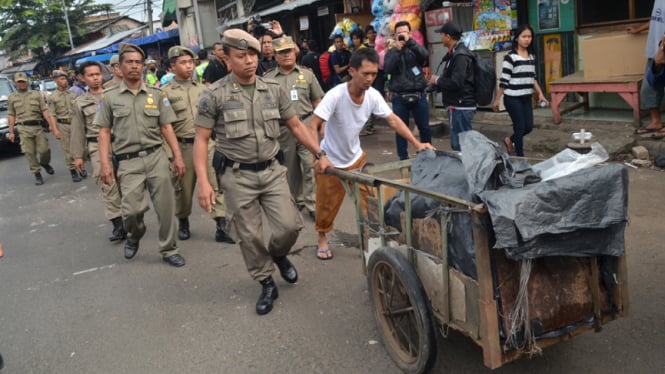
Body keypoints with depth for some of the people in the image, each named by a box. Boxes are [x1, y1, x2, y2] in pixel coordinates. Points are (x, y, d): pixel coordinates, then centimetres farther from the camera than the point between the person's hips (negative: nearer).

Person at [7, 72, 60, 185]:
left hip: (38, 127, 0)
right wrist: (11, 132, 7)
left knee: (44, 149, -6)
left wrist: (53, 127, -5)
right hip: (24, 129, 0)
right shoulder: (12, 98, 11)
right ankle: (37, 174, 9)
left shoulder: (37, 95, 8)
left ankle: (44, 163, 26)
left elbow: (45, 112, 2)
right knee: (29, 153, -2)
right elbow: (11, 116, 11)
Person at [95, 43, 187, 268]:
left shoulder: (156, 95, 8)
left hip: (157, 157, 1)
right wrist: (104, 163, -5)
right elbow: (104, 132, 4)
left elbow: (166, 127, 7)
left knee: (166, 206, 2)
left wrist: (178, 156, -1)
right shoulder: (110, 97, 5)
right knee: (132, 209, -6)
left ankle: (169, 250, 18)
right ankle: (134, 236, 28)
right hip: (128, 162, -1)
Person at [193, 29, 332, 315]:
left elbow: (296, 126, 12)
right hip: (237, 176, -2)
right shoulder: (214, 95, -7)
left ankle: (278, 254, 32)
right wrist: (203, 181, -16)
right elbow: (201, 140, -7)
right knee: (249, 236, 5)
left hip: (271, 171, 3)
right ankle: (266, 284, 26)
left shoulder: (274, 90, 3)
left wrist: (320, 155, 6)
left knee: (289, 226, -3)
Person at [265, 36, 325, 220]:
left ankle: (312, 204, 0)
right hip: (283, 130, 1)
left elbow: (317, 101, 8)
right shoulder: (268, 79, 3)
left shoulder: (306, 74, 6)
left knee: (310, 166, -6)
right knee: (290, 168, 13)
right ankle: (297, 200, 30)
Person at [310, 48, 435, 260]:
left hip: (356, 157, 4)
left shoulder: (373, 95, -13)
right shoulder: (336, 95, -28)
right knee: (327, 206, 11)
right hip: (330, 161, -4)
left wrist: (417, 144, -14)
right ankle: (322, 239, 35)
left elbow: (393, 120, -6)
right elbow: (313, 126, -30)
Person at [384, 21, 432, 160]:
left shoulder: (415, 49, 8)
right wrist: (398, 50, -13)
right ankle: (403, 158, 15)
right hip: (399, 97, 0)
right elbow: (388, 69, -9)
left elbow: (425, 55, -15)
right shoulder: (391, 52, 8)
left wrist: (409, 41, -19)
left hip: (418, 95, 0)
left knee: (424, 128, 6)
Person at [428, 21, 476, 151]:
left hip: (460, 107, -10)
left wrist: (437, 80, -10)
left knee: (459, 144, -7)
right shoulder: (455, 53, 15)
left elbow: (455, 83, -24)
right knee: (464, 142, 15)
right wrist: (437, 83, 9)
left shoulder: (460, 55, -16)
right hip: (458, 105, 10)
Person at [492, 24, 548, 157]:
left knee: (529, 126, 8)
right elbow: (504, 80, -11)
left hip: (527, 98, 7)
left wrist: (540, 94, 14)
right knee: (520, 127, -1)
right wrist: (497, 99, -10)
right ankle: (520, 157, 13)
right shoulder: (510, 57, -11)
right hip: (513, 98, -7)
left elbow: (533, 78, 19)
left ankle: (509, 141, 35)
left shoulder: (531, 56, 11)